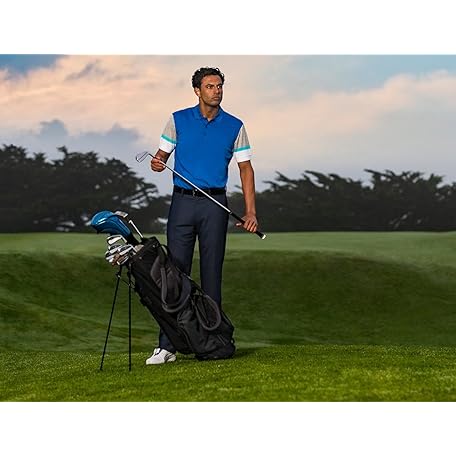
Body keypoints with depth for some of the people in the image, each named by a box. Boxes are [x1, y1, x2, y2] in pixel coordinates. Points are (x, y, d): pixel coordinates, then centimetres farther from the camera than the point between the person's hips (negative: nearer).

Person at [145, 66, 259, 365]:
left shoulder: (234, 127, 5)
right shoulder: (179, 120, 6)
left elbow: (245, 169, 6)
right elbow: (163, 153, 11)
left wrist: (251, 211, -3)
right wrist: (157, 163, -15)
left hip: (215, 205, 0)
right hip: (183, 201, 0)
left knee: (212, 273, 2)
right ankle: (167, 346, -5)